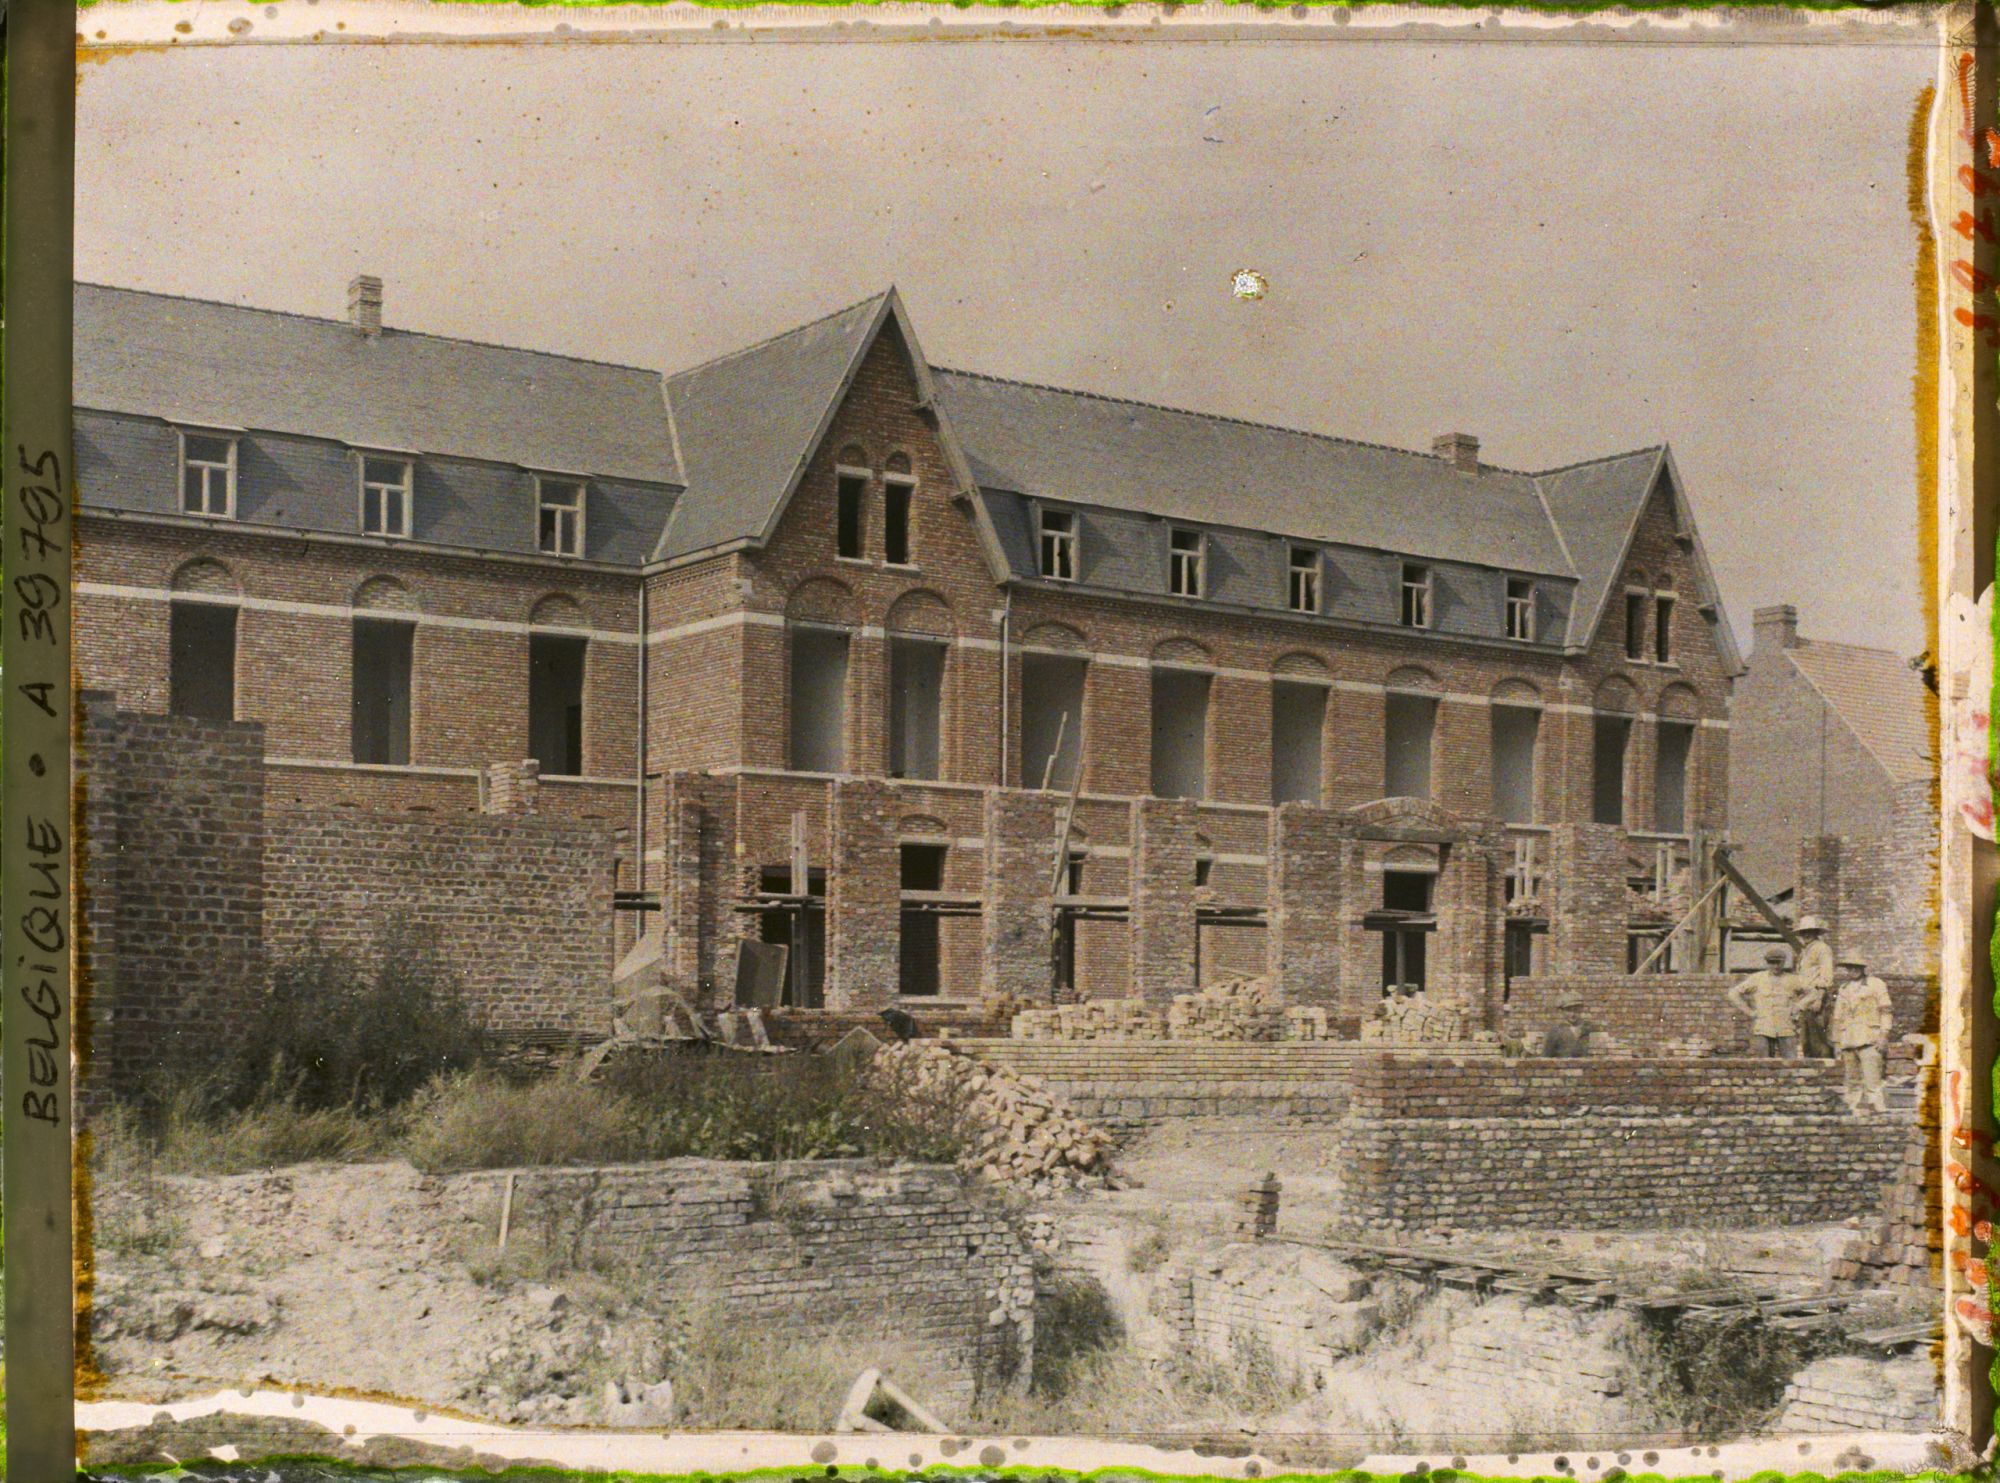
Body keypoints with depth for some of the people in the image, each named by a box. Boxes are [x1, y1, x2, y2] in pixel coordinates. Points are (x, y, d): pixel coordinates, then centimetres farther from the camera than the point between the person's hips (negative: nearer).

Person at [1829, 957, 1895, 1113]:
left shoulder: (1875, 984, 6)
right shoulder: (1844, 989, 21)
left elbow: (1886, 1011, 1)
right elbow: (1838, 1017, 23)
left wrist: (1884, 1034, -9)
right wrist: (1836, 1042, 18)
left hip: (1869, 1040, -5)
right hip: (1847, 1040, 5)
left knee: (1871, 1079, -15)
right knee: (1851, 1081, 2)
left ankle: (1880, 1110, -17)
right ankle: (1854, 1110, 5)